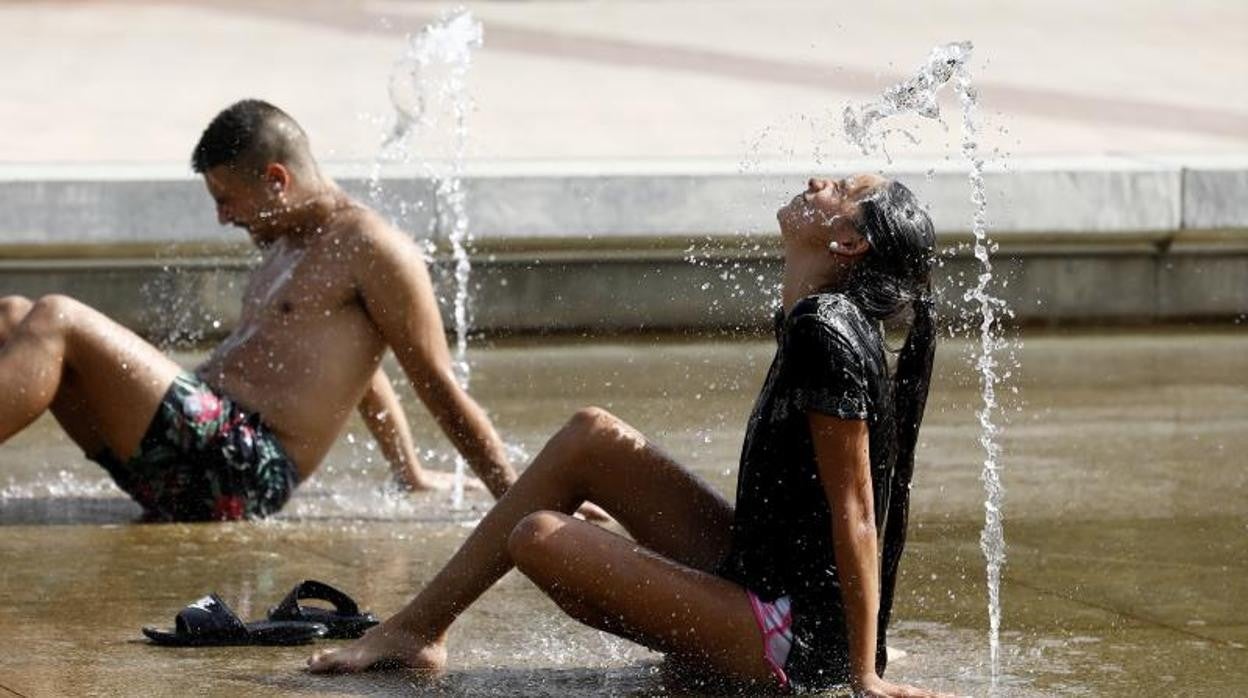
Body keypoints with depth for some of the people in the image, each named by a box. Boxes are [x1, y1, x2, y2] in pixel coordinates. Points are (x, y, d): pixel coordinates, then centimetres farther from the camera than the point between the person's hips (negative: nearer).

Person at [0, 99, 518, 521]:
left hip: (244, 468, -9)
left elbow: (443, 394, -2)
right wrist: (413, 477, 39)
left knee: (55, 323, -24)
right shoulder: (283, 245, 26)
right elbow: (357, 364, 38)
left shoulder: (373, 250, -3)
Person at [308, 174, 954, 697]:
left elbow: (854, 513, -21)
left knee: (541, 539, -19)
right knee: (589, 436, 11)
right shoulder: (813, 324, 10)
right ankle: (415, 627, 12)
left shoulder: (826, 335, -19)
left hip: (794, 646, -10)